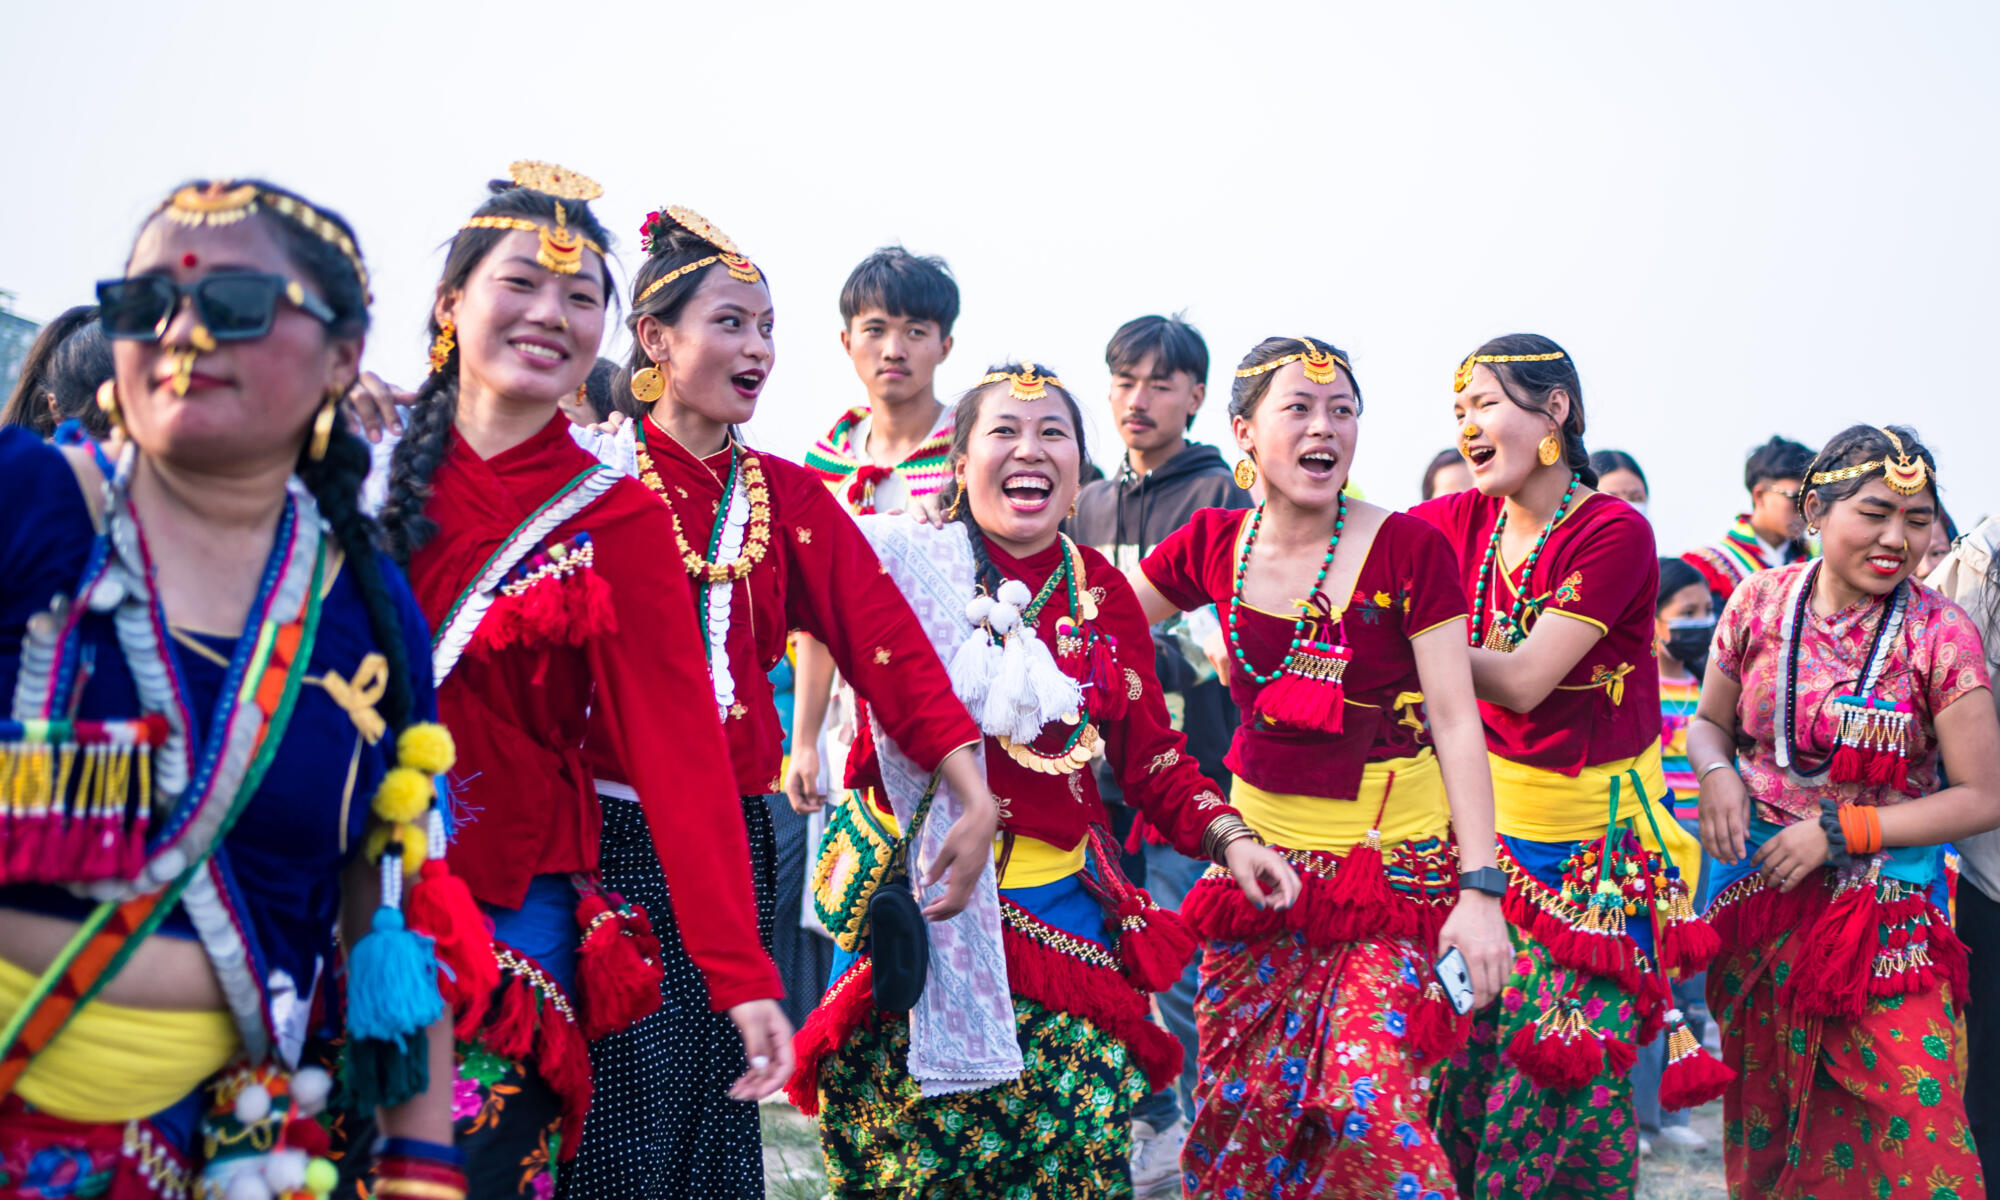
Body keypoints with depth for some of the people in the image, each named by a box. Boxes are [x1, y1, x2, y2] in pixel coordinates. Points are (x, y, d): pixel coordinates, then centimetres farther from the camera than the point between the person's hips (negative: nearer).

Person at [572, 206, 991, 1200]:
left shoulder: (790, 497, 9)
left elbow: (885, 639, 1)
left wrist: (974, 798, -8)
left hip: (737, 839, 4)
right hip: (613, 836, -4)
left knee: (717, 1111, 9)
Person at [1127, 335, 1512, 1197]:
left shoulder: (1408, 549, -10)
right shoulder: (1214, 546, 0)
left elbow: (1456, 721, -10)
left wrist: (1480, 889, -15)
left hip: (1395, 858, -3)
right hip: (1260, 853, 4)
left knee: (1371, 1107, -14)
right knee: (1242, 1105, 8)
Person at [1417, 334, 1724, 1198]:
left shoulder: (1615, 532, -15)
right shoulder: (1465, 521, 2)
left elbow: (1522, 681, -20)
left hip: (1597, 840, -5)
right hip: (1496, 818, 5)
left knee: (1565, 1071, -4)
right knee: (1462, 1059, 3)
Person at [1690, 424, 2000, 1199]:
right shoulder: (1760, 602, -1)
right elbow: (1710, 721, 13)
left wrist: (1841, 831, -14)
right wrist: (1716, 774, -10)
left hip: (1883, 913, -3)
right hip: (1757, 892, 3)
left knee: (1908, 1131, -7)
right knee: (1764, 1123, 13)